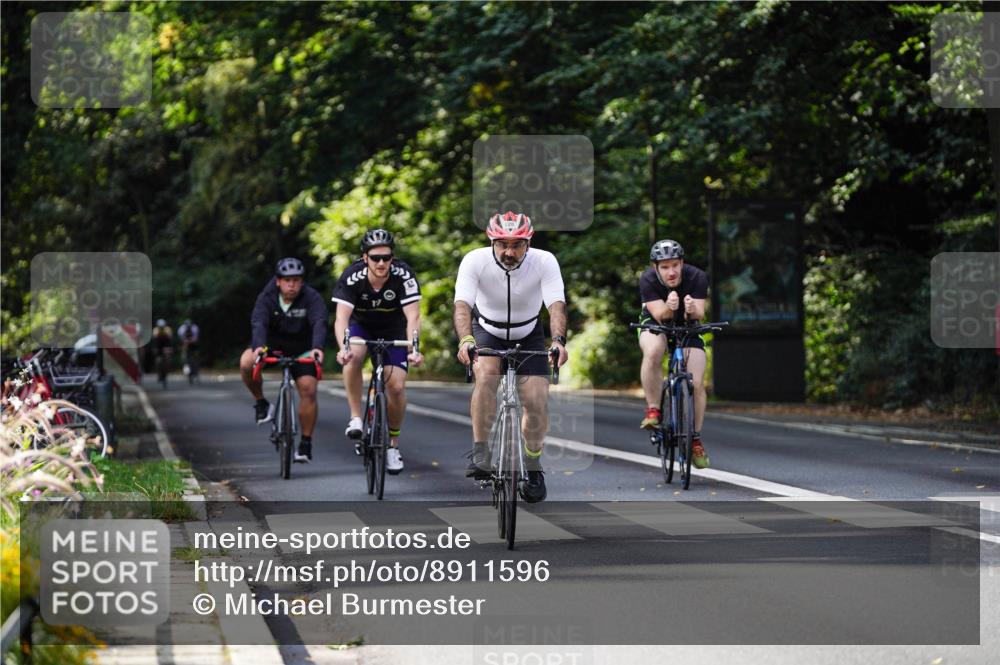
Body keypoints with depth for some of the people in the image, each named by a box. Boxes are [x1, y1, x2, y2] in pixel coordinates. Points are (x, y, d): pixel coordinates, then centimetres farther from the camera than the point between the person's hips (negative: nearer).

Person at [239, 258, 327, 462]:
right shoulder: (267, 298, -18)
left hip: (301, 349, 0)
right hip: (272, 344, 1)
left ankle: (306, 444, -2)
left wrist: (317, 347, -57)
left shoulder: (312, 298, -21)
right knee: (246, 362, -29)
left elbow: (319, 323, -37)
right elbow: (258, 323, -33)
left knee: (308, 390, -16)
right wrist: (258, 346, -55)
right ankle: (261, 403, -4)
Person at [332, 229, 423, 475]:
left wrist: (414, 350, -51)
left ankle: (393, 443, 7)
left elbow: (413, 317, -34)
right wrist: (343, 348, -54)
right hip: (361, 326, 0)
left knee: (396, 386, -14)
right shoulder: (352, 277, -28)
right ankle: (356, 418, -21)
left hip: (393, 330, 0)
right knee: (353, 357, -34)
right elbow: (341, 318, -35)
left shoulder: (403, 275, -28)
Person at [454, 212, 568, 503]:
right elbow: (462, 305, -38)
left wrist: (558, 341, -54)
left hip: (528, 336, 1)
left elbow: (557, 304, -35)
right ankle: (480, 452, -22)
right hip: (487, 331, -1)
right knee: (486, 375, -31)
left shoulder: (544, 262, -25)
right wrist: (465, 340, -56)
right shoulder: (476, 261, -27)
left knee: (537, 401, -11)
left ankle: (533, 468, 13)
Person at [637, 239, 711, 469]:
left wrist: (692, 310, -54)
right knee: (653, 351, -37)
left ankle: (695, 439, 6)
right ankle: (653, 411, -24)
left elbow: (699, 314, -30)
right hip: (655, 326, -1)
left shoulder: (697, 277, -24)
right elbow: (659, 315, -32)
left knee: (697, 383, -12)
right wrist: (668, 308, -55)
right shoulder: (648, 280, -26)